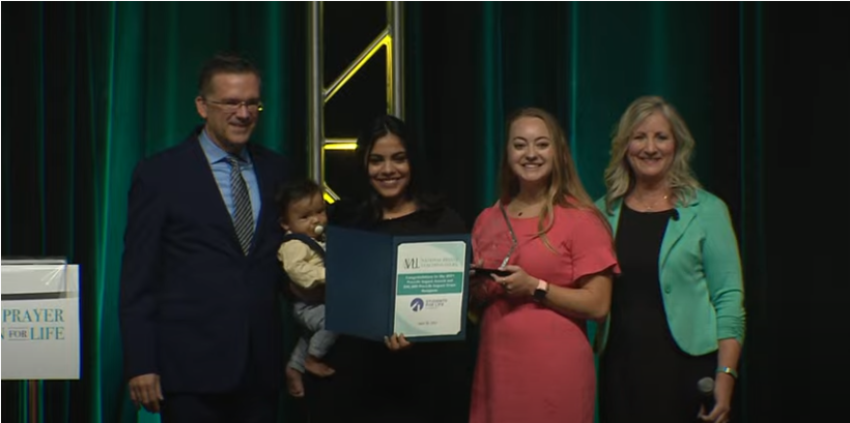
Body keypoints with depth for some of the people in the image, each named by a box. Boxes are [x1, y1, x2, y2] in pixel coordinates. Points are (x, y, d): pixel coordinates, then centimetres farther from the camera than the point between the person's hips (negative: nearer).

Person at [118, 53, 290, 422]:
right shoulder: (159, 175, -2)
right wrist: (140, 365, -8)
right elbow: (138, 280, -3)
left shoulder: (275, 170, 11)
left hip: (261, 367, 4)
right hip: (192, 367, -4)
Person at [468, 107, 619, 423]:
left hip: (556, 372, -4)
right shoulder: (487, 220, 11)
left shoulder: (580, 219, -4)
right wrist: (474, 286, 0)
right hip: (497, 369, 5)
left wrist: (535, 287, -17)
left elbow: (597, 304, -9)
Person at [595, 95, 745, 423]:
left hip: (687, 368, -2)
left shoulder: (707, 211, 0)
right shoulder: (604, 212, 8)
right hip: (620, 368, 3)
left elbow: (729, 300, -4)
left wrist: (726, 376, -11)